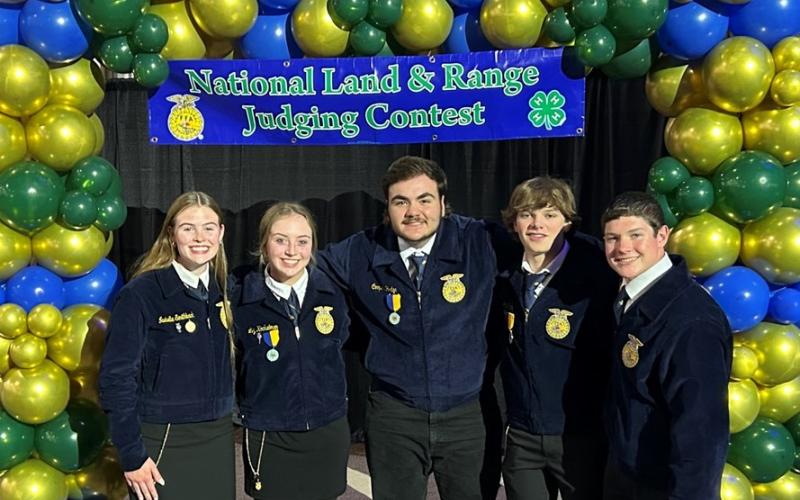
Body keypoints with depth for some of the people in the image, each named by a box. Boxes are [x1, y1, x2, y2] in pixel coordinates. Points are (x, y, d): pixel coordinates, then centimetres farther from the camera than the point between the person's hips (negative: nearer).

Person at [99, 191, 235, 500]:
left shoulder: (222, 288, 5)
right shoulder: (141, 293, -12)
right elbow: (116, 377, -12)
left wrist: (224, 424, 7)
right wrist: (132, 456, -13)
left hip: (218, 439, 5)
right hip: (164, 443, -5)